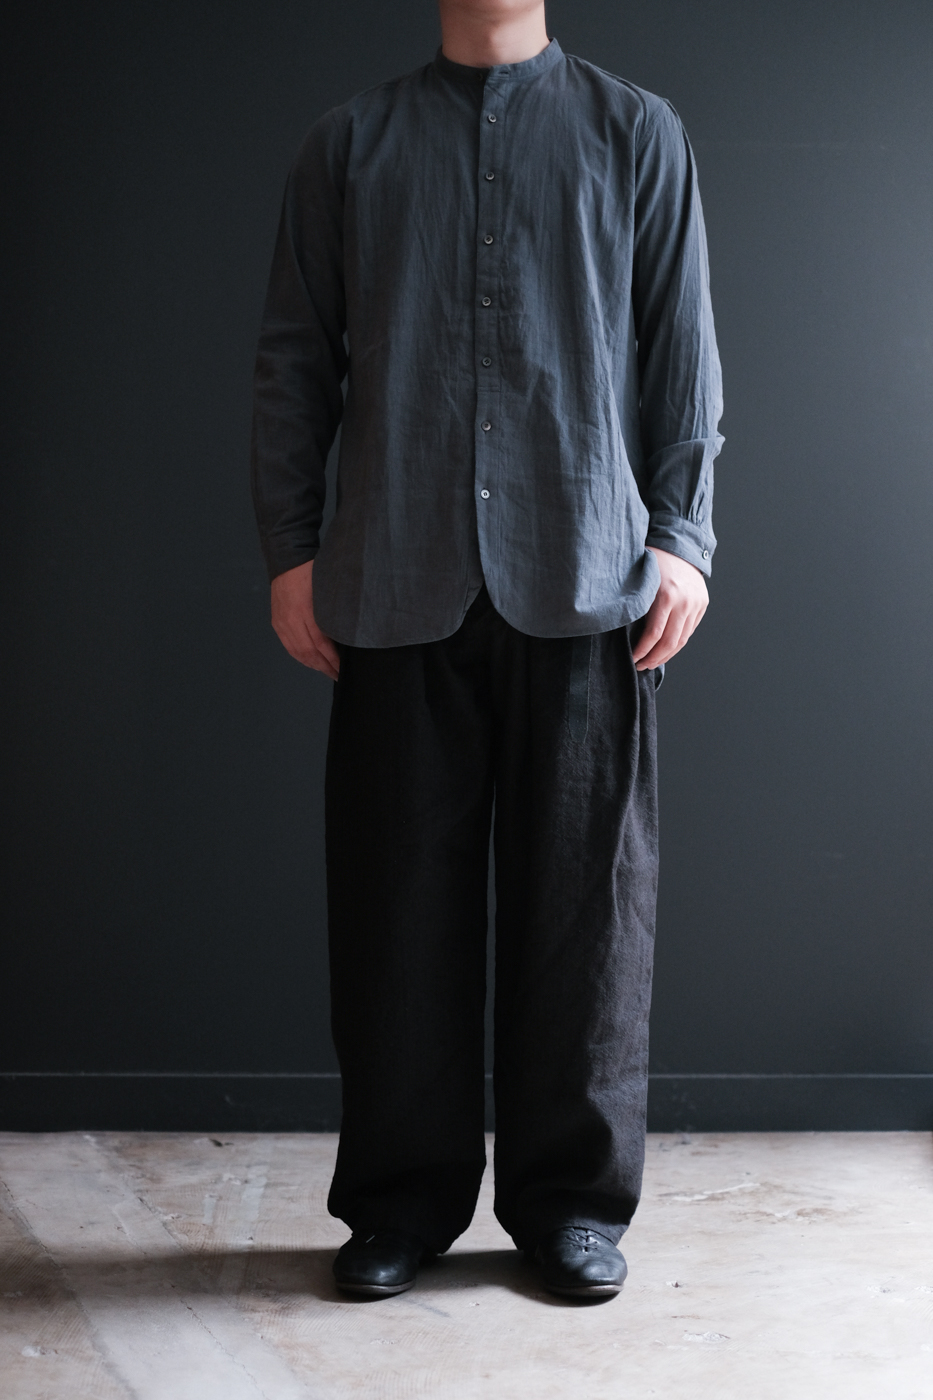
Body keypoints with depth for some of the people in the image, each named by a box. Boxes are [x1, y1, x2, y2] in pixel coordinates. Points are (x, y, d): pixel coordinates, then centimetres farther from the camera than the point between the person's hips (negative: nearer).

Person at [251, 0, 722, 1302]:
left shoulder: (637, 133, 12)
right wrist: (291, 548, 4)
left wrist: (682, 536, -2)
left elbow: (684, 353, 8)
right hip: (399, 589, 1)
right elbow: (295, 360, 11)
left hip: (581, 582, 0)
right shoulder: (351, 142, 14)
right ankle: (404, 1194, 17)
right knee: (399, 895, 3)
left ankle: (573, 1195, 17)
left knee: (582, 896, 2)